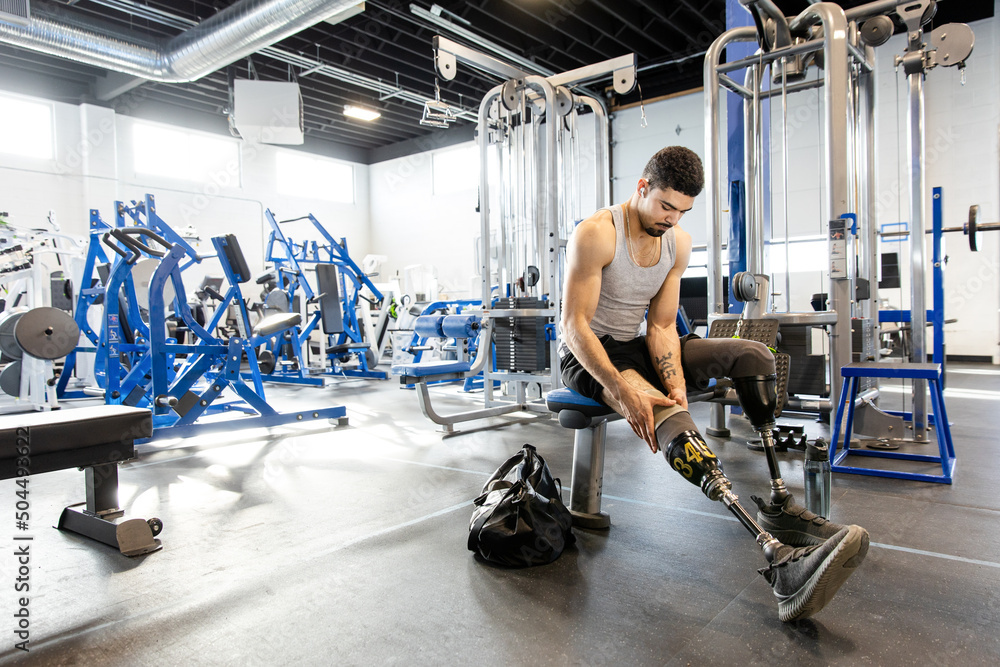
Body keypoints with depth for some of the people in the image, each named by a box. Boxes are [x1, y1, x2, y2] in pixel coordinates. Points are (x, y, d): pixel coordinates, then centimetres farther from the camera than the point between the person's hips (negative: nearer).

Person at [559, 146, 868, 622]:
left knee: (752, 355, -8)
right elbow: (574, 325, -24)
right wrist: (623, 391, -33)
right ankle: (779, 560, -48)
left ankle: (778, 506, -13)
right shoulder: (596, 234, -19)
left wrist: (675, 380, -19)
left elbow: (662, 325, 0)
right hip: (587, 357, -7)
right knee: (662, 410, -36)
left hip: (638, 348, 7)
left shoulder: (679, 243, 3)